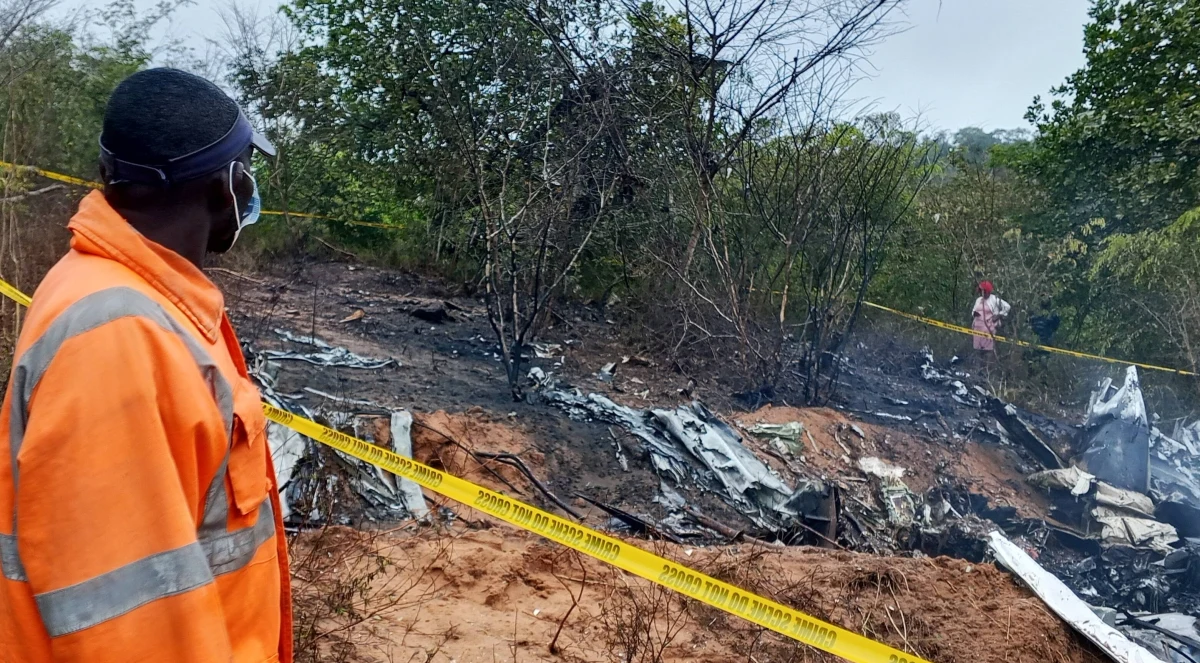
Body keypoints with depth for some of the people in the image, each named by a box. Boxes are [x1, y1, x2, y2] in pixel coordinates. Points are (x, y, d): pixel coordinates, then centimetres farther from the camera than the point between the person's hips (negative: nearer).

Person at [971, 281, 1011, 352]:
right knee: (979, 348, 6)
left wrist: (999, 315, -5)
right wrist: (974, 313, -1)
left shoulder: (994, 299, -3)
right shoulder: (978, 299, 14)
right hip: (978, 327, 6)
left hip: (989, 327, -6)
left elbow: (1007, 306, -1)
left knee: (989, 348, -11)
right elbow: (973, 311, 22)